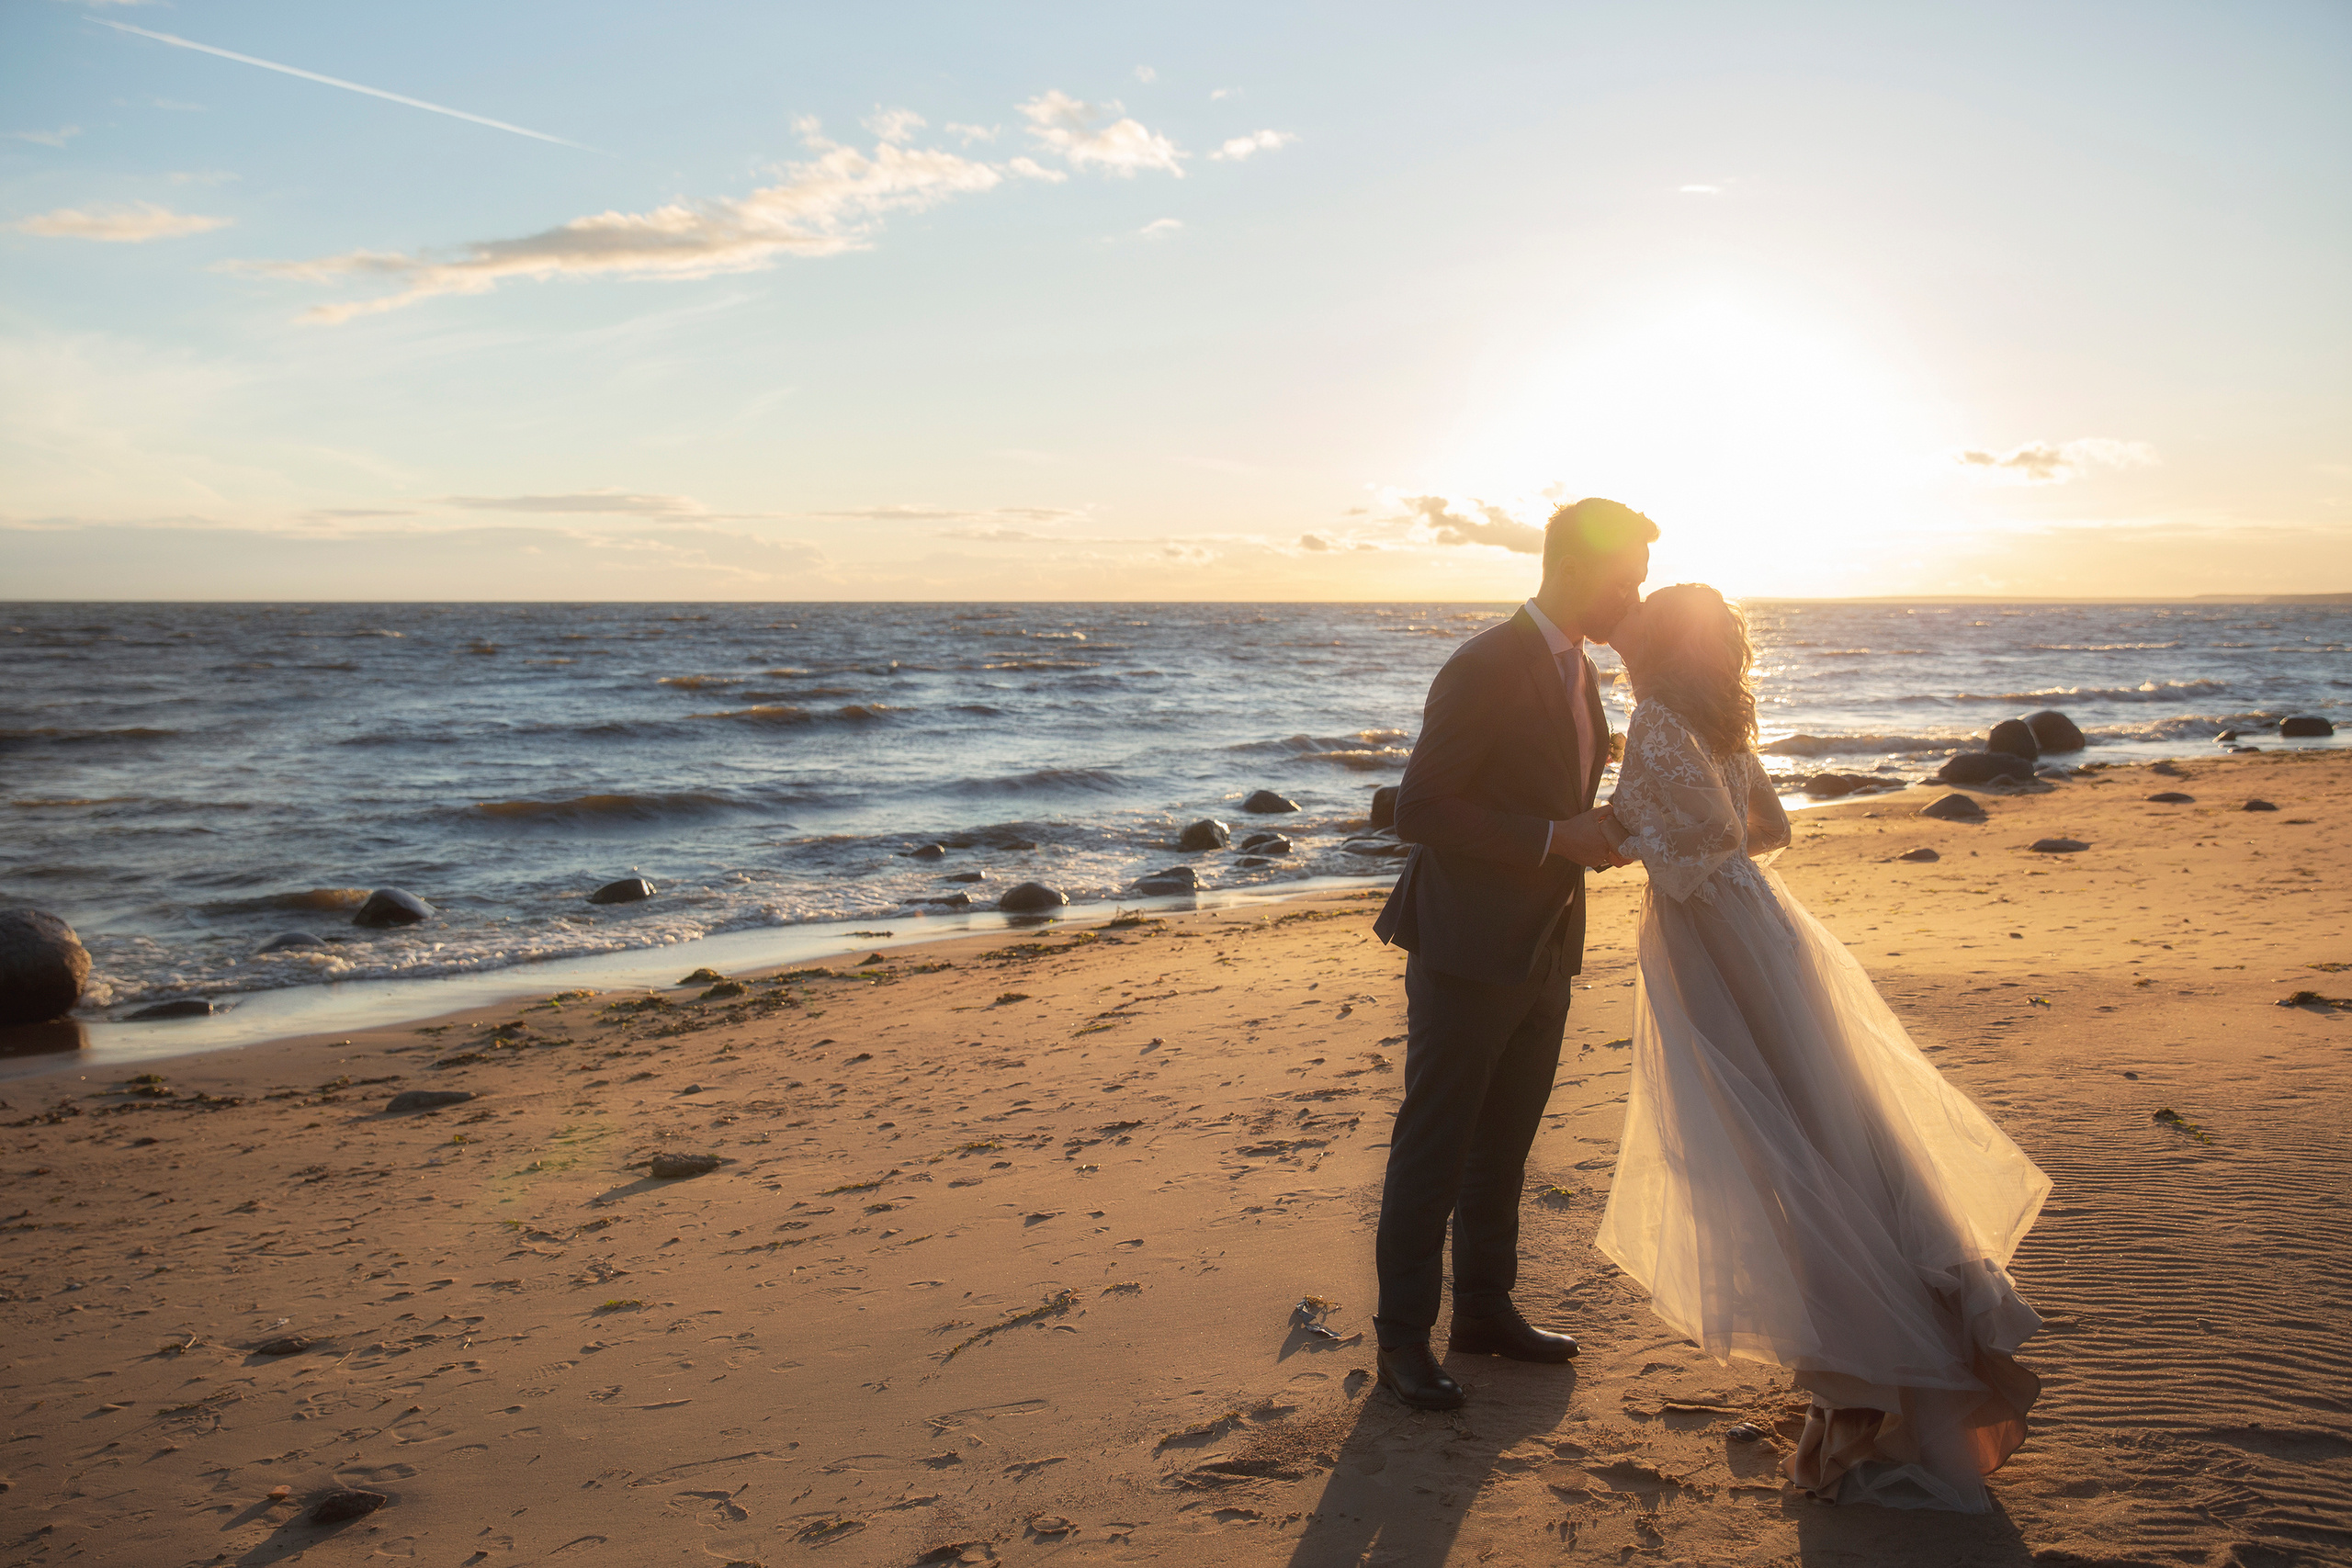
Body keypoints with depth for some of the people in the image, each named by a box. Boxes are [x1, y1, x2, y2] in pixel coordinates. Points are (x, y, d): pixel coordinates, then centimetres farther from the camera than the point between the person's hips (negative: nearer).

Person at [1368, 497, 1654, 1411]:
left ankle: (1485, 1310, 32)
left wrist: (1599, 832, 2)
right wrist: (1557, 840, -23)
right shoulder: (1485, 669, -18)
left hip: (1542, 951, 9)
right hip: (1468, 953, -9)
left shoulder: (1576, 668, 11)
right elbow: (1420, 810, -21)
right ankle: (1404, 1338, 14)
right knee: (1434, 1147, 2)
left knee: (1504, 1142, 18)